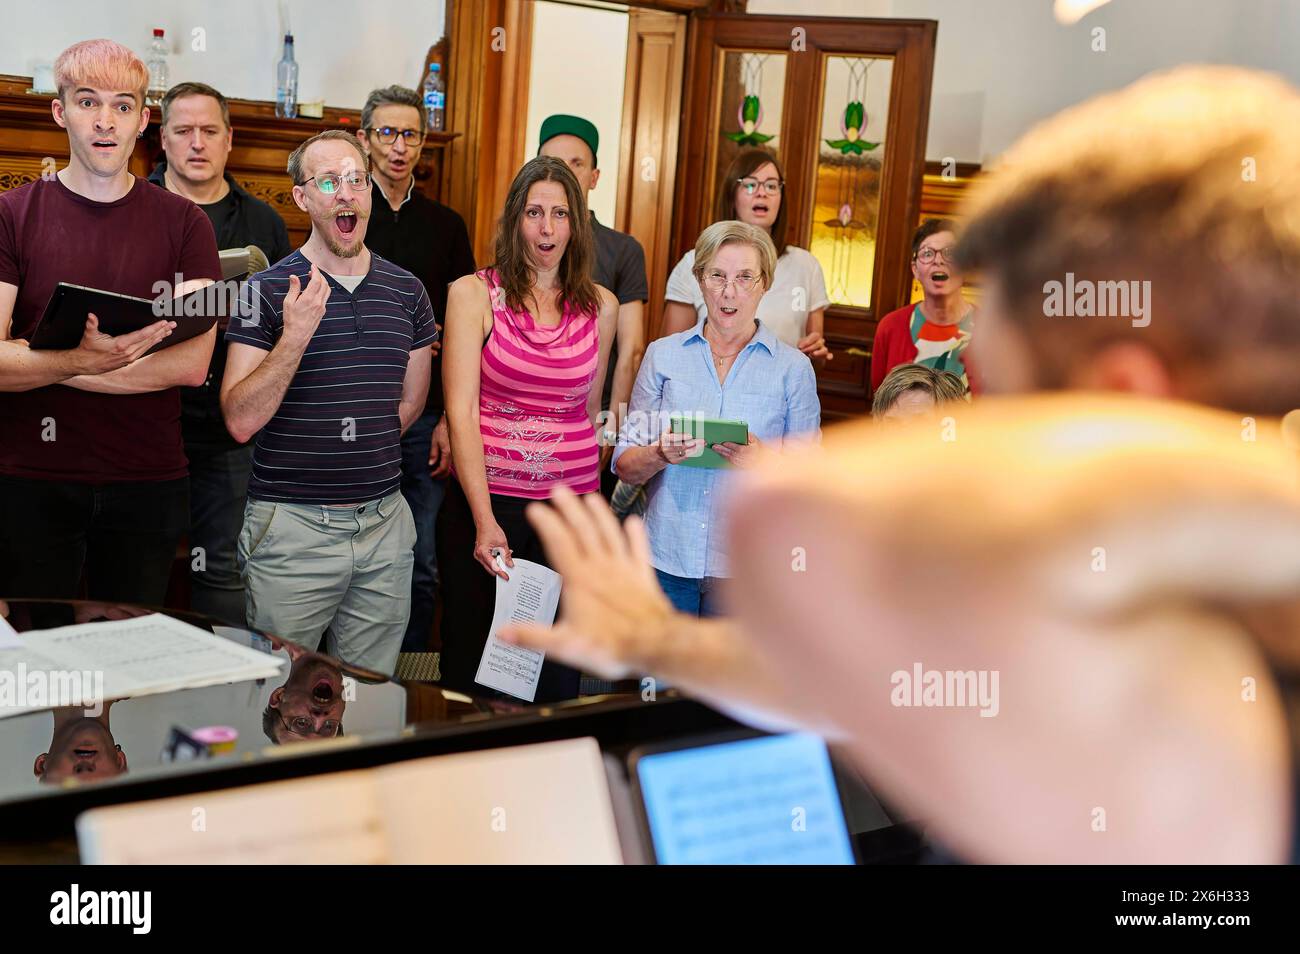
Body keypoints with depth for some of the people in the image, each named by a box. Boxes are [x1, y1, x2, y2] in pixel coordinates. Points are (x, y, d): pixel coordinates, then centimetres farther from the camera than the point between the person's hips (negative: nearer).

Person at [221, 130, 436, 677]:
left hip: (385, 523, 4)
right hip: (291, 525, -4)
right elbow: (240, 421, -13)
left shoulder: (406, 291, 7)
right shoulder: (269, 290, -6)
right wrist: (295, 336, -21)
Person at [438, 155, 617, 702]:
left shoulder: (600, 306, 7)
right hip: (485, 501, -2)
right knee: (471, 667, 7)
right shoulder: (472, 294, -2)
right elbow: (462, 410, -9)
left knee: (558, 674, 7)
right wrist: (485, 520, -19)